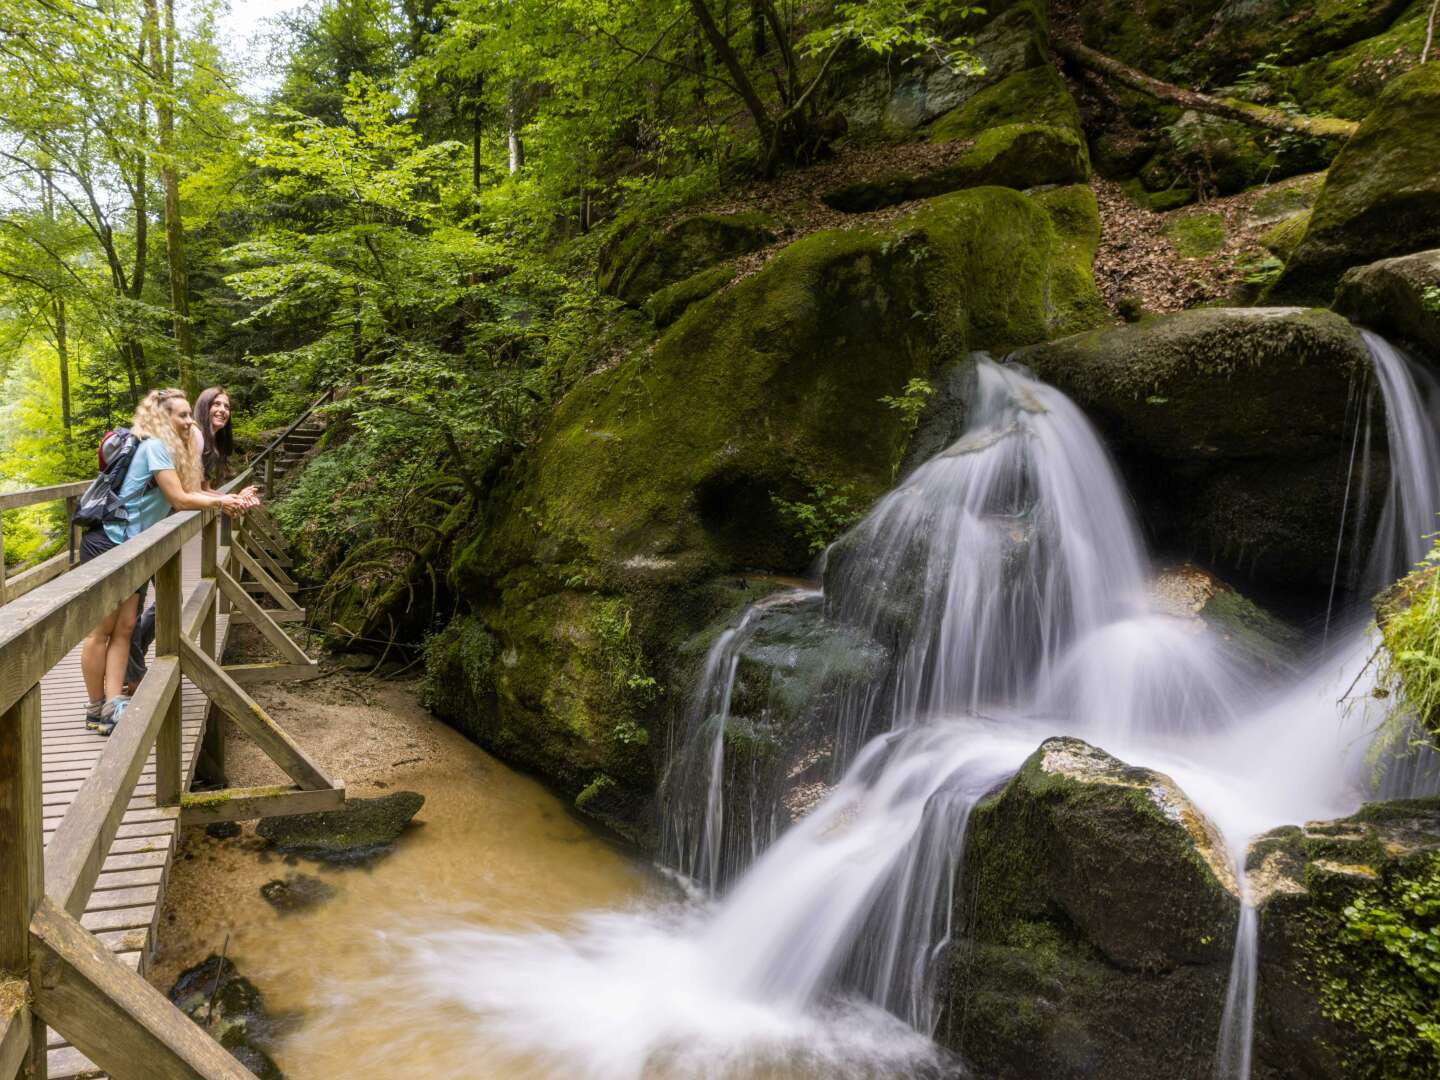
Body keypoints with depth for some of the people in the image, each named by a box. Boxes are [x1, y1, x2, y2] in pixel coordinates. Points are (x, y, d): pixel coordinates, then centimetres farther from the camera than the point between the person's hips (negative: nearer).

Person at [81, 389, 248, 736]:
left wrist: (227, 499, -1)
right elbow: (180, 500, -18)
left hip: (128, 547, 9)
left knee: (124, 626, 5)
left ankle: (113, 704, 6)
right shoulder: (155, 446, -16)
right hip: (106, 544, -9)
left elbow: (186, 492, 9)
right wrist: (219, 501, -6)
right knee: (102, 629, -1)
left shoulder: (168, 447, 13)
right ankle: (96, 710, 7)